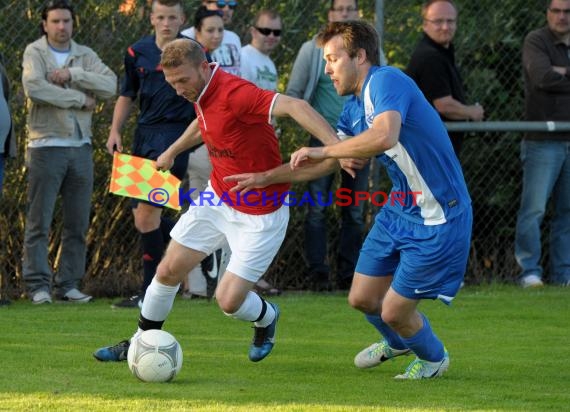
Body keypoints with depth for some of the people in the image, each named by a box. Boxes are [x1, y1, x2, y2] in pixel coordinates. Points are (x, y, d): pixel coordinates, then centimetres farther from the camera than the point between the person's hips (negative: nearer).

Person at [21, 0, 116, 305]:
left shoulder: (85, 55, 12)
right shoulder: (34, 52, 1)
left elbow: (110, 86, -3)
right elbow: (35, 88, -17)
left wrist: (73, 75, -13)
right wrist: (81, 99, -11)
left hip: (80, 147, 4)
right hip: (46, 145, -4)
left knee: (78, 223, 5)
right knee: (39, 221, -4)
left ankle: (69, 284, 12)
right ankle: (38, 285, -1)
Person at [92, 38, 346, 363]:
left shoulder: (235, 93, -31)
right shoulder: (202, 93, -3)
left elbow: (295, 106, -43)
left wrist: (336, 145, -56)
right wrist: (173, 151, 35)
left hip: (259, 215, -8)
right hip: (217, 199, 8)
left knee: (229, 301, -9)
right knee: (169, 272, 8)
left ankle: (266, 317, 27)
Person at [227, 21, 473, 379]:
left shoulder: (386, 81, -21)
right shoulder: (353, 108, 9)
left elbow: (384, 136, -40)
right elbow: (324, 162, 22)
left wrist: (323, 151, -29)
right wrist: (266, 178, 18)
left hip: (438, 218, -9)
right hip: (399, 211, 9)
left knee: (394, 311, -1)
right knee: (362, 299, 13)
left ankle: (434, 358, 30)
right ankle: (397, 343, 45)